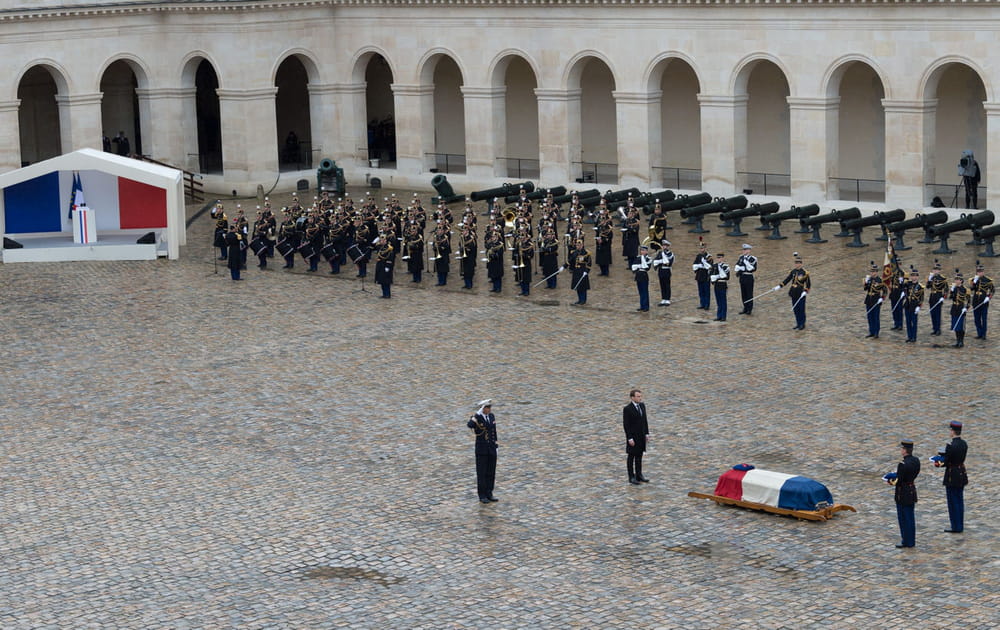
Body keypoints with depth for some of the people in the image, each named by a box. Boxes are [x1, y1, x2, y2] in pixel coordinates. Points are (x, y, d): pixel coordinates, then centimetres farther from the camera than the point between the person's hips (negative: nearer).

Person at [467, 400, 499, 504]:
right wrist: (478, 413, -34)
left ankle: (489, 494, 20)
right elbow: (470, 425, -36)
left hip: (491, 449, 5)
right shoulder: (476, 417, -13)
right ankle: (482, 496, 11)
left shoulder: (491, 416, 5)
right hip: (481, 450, -5)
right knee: (481, 473, 2)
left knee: (491, 472, 10)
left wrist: (495, 447, 13)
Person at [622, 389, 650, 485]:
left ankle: (639, 475, 23)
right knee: (631, 456, 4)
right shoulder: (627, 409, -16)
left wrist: (647, 434, 9)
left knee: (639, 456, 14)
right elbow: (626, 425, -16)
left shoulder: (642, 405, 4)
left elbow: (645, 420, 11)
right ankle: (631, 477, 12)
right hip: (632, 436, -6)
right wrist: (630, 438, -18)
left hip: (641, 436, 6)